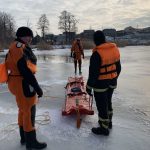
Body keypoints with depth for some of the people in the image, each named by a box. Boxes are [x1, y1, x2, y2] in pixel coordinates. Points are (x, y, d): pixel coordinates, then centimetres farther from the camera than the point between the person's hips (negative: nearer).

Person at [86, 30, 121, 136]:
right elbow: (118, 67, 8)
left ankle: (104, 128, 21)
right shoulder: (115, 49, 0)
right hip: (112, 82, 8)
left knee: (101, 105, 7)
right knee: (108, 102, 24)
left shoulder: (97, 53, -23)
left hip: (101, 83, -7)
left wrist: (89, 87, -10)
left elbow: (93, 73, -21)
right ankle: (108, 122, 41)